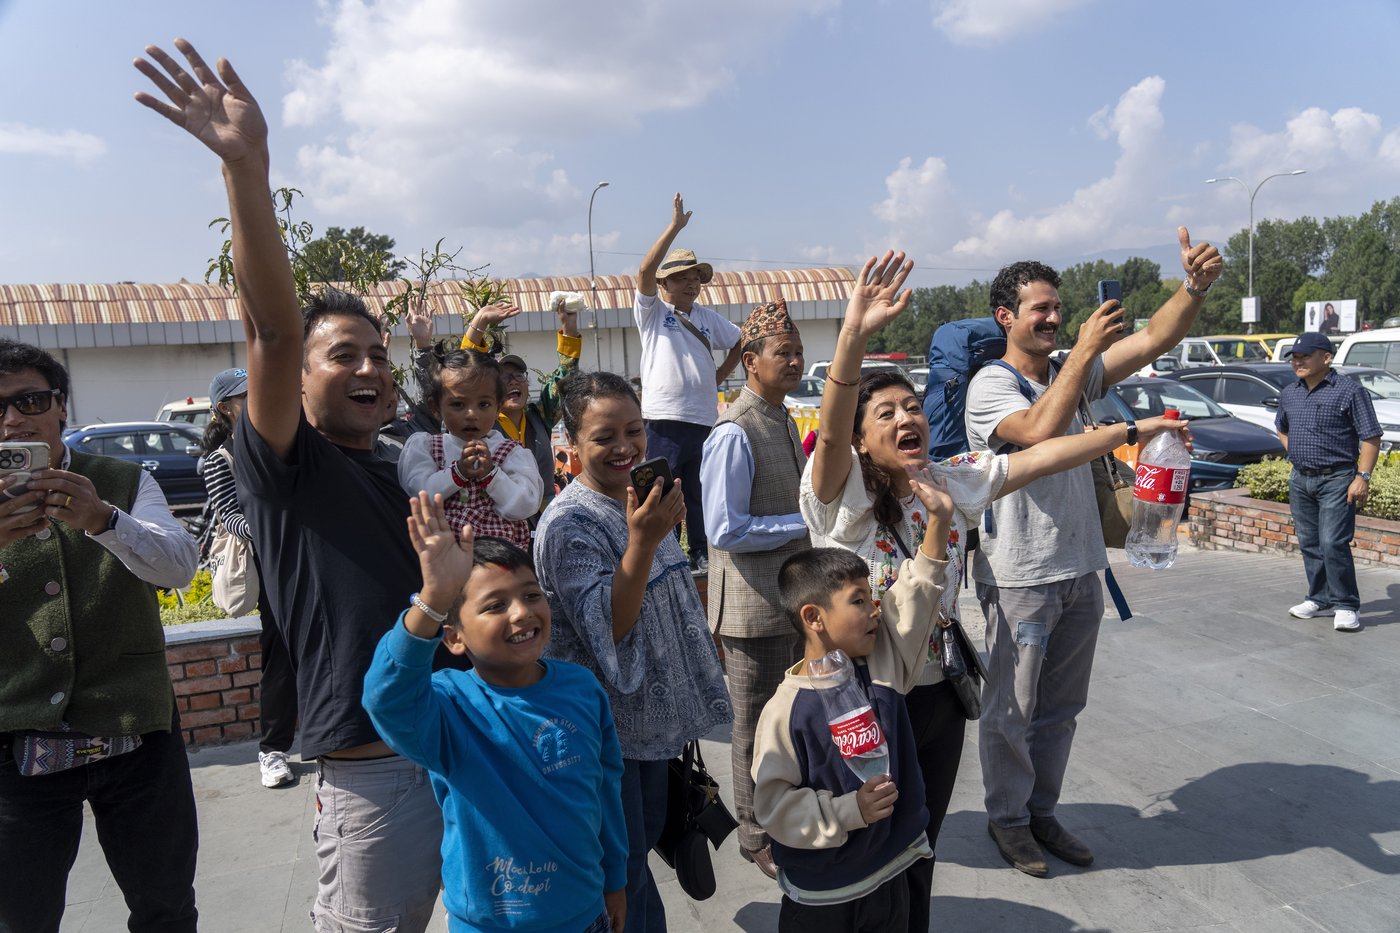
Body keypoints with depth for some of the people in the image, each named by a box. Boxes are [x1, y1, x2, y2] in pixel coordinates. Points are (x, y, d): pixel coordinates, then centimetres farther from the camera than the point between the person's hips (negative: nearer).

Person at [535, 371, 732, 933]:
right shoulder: (569, 524, -23)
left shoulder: (640, 500, 1)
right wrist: (642, 540, -38)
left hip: (651, 713, 8)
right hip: (604, 724, -7)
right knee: (624, 870, 8)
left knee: (645, 840, 24)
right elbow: (608, 630, -30)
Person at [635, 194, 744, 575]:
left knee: (701, 493, 10)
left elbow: (740, 343, 27)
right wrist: (675, 226, -14)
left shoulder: (709, 318, 16)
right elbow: (645, 270, -13)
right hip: (663, 418, -4)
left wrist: (720, 377, 14)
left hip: (704, 418, 5)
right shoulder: (652, 311, 3)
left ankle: (702, 556, 20)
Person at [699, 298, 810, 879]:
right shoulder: (735, 434, -20)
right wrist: (805, 522, -19)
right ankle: (757, 837, 28)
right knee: (757, 726, 8)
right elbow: (725, 531, -23)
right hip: (754, 604, -9)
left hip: (794, 595, 9)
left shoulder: (785, 423, 10)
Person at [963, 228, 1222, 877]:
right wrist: (1085, 349, -27)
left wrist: (1195, 286, -18)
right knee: (1012, 710, 8)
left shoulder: (1074, 373, 8)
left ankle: (1041, 811, 34)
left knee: (1060, 708, 18)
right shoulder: (990, 385, -11)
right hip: (1019, 577, -6)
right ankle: (1007, 818, 27)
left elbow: (1155, 340, -1)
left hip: (1080, 570, 7)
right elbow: (1040, 431, -30)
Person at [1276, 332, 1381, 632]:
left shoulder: (1350, 390, -6)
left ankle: (1346, 606, -1)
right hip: (1300, 480, 6)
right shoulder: (1289, 393, 11)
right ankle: (1320, 599, 22)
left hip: (1337, 480, -6)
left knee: (1333, 543, -12)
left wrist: (1363, 477, -14)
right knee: (1309, 544, 11)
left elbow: (1371, 437, -8)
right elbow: (1281, 428, 29)